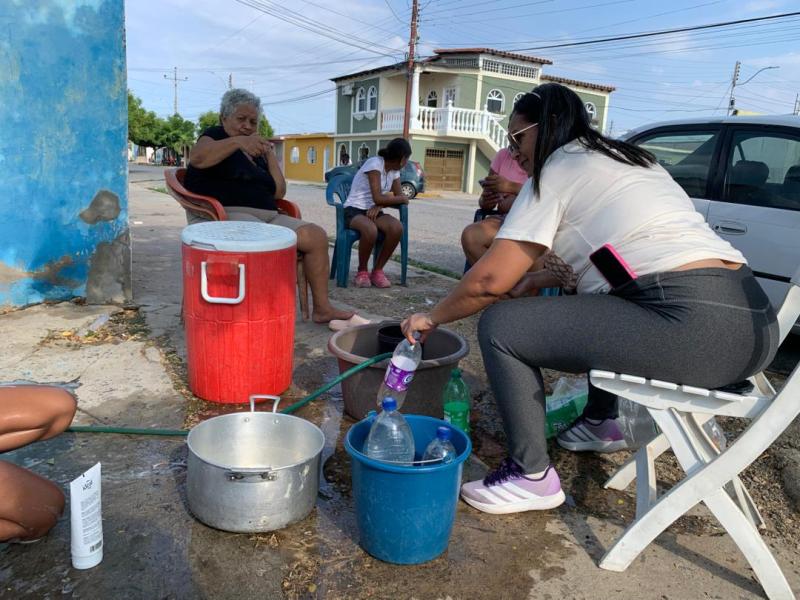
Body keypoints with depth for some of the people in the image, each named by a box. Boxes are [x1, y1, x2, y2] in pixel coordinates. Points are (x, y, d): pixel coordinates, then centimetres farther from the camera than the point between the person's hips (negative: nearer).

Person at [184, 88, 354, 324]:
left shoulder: (256, 153, 24)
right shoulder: (216, 136, 5)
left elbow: (279, 192, 15)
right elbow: (197, 158, -20)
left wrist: (269, 153, 11)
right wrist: (238, 141, -35)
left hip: (266, 217, 7)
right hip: (225, 216, -7)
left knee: (316, 235, -9)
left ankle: (321, 308, -7)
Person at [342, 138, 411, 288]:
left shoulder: (394, 170, 9)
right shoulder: (375, 163, -15)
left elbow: (398, 196, 4)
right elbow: (378, 198, -22)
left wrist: (379, 206, -15)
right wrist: (403, 199, -8)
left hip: (373, 211, 6)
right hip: (354, 210, -6)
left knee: (397, 228, -25)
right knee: (371, 230, -39)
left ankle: (377, 270, -9)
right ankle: (362, 271, -13)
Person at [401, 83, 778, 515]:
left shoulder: (558, 169, -1)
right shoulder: (629, 160, 24)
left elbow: (491, 279, -5)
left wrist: (431, 318, 10)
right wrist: (541, 279, 25)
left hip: (693, 329, -10)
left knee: (500, 326, -4)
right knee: (592, 299, 34)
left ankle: (531, 476, 5)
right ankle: (601, 422, 36)